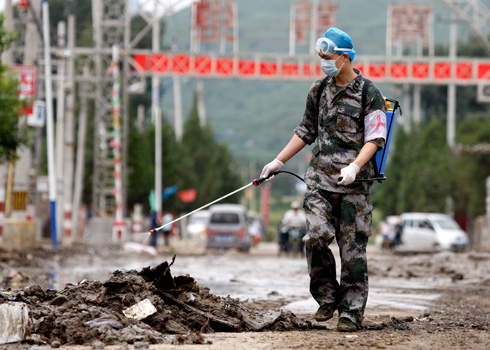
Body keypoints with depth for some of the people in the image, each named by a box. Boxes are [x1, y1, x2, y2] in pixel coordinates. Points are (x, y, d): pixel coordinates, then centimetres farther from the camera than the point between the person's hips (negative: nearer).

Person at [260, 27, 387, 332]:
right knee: (317, 236, -14)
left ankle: (352, 312, 6)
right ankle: (328, 297, 4)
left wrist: (354, 167, -23)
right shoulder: (319, 90, 13)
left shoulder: (369, 94, -2)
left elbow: (375, 138, -8)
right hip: (320, 179, 4)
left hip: (354, 183, -4)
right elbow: (306, 132, 23)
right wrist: (278, 162, 21)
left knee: (352, 247, -2)